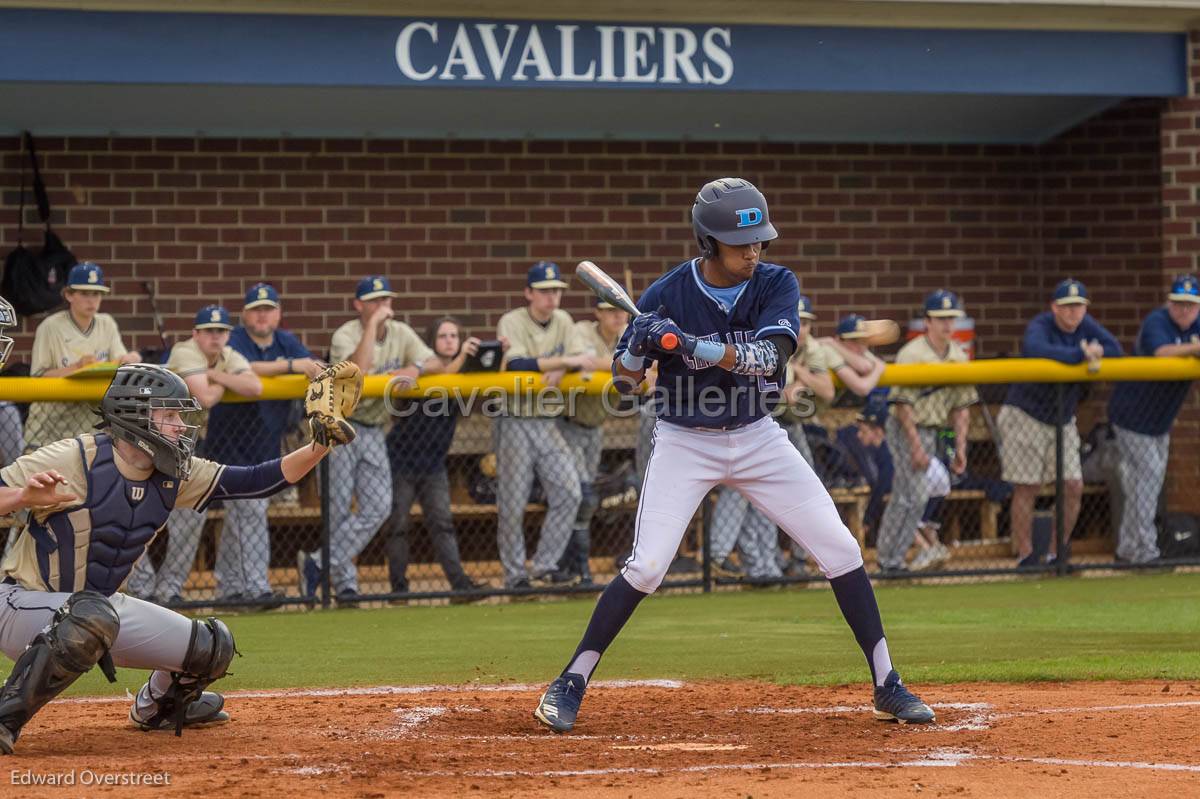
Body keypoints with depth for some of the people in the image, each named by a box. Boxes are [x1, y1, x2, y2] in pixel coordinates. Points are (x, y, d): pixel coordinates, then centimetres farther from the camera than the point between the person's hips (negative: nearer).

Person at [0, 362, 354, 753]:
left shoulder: (174, 475, 0)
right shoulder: (73, 460, -21)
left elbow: (258, 481, -1)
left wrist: (319, 447, -14)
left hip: (101, 607, 8)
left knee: (212, 647, 6)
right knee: (94, 615, -41)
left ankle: (157, 706, 38)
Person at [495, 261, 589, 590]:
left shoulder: (562, 321, 9)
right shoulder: (512, 322, -9)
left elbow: (580, 359, 1)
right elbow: (516, 365, -23)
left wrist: (559, 371, -20)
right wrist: (562, 361, -25)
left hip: (549, 422, 5)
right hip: (515, 423, -5)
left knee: (569, 494, -3)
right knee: (513, 502, -3)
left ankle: (546, 565, 8)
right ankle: (514, 573, 8)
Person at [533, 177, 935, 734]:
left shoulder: (776, 285, -9)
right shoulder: (667, 295, -13)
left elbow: (773, 354, -27)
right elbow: (624, 380, -6)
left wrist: (697, 347, -40)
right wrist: (638, 348, -29)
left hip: (757, 439, 3)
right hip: (685, 443, -2)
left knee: (840, 550, -4)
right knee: (647, 566, -15)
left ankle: (887, 686, 6)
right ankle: (570, 684, -3)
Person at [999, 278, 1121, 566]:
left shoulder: (1086, 326, 2)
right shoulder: (1040, 325, -19)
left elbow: (1114, 349, -8)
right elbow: (1035, 349, -42)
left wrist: (1094, 353, -27)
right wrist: (1079, 355, -47)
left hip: (1062, 422, 6)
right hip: (1025, 417, -6)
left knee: (1073, 488, 1)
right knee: (1027, 488, -5)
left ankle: (1056, 554, 14)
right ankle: (1025, 555, 7)